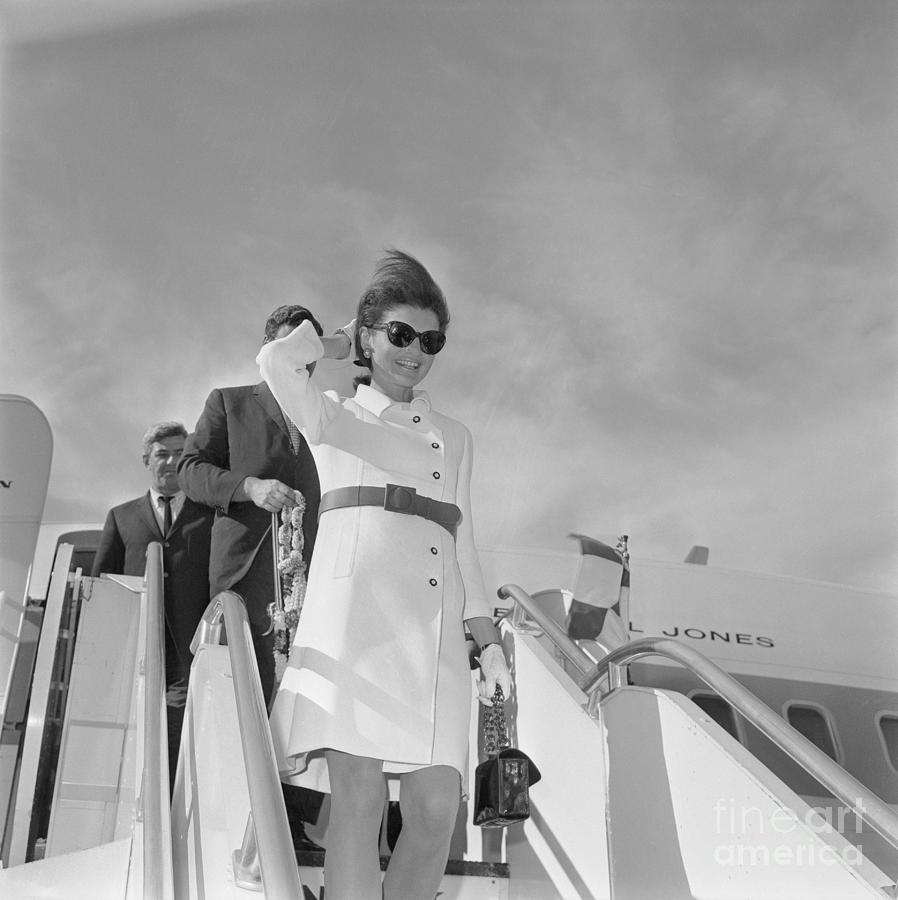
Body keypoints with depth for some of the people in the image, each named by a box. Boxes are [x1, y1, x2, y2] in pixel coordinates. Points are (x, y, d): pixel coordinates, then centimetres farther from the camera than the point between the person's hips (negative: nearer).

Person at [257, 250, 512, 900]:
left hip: (433, 627, 4)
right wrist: (339, 343, 15)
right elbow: (276, 359, -4)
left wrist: (489, 639, 14)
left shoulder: (454, 437, 25)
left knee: (437, 809, -7)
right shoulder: (334, 418, 15)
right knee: (359, 797, -13)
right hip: (355, 610, -3)